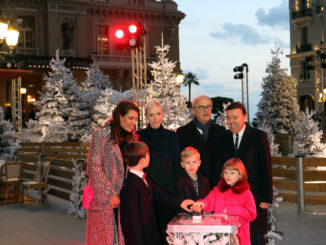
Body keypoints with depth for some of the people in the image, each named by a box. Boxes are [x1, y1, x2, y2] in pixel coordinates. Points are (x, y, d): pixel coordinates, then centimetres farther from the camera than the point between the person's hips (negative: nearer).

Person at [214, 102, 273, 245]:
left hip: (254, 198, -3)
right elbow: (217, 169, 9)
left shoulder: (259, 137, -2)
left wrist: (267, 198, -9)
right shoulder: (222, 139, 8)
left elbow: (266, 169, -5)